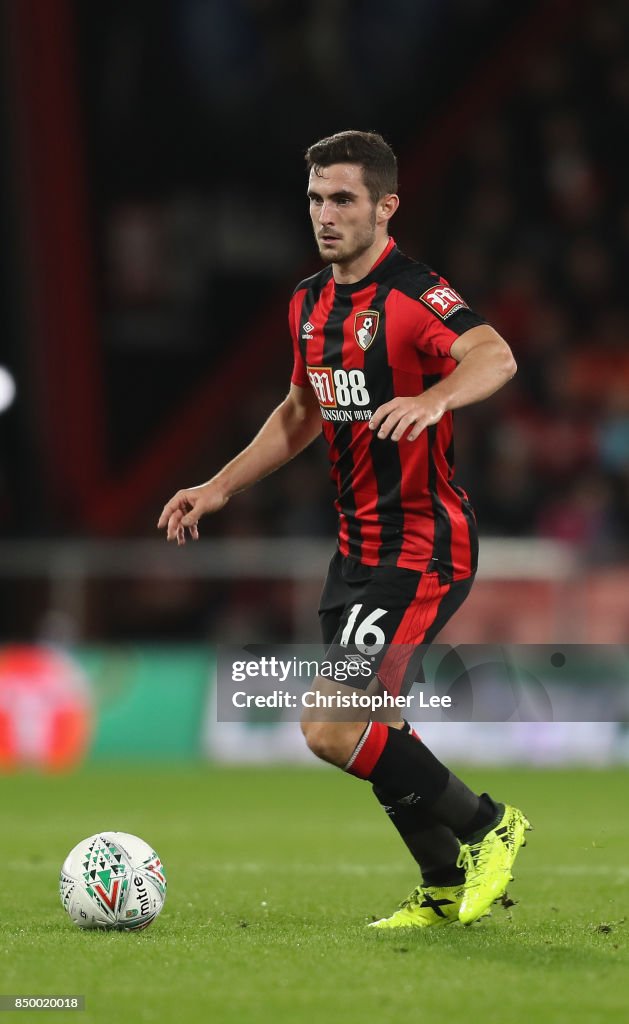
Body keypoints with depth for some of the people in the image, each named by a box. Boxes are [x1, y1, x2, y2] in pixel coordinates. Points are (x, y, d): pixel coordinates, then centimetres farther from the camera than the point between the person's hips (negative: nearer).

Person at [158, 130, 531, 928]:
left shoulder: (413, 295, -17)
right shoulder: (310, 303, 10)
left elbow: (494, 357, -37)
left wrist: (432, 398, -57)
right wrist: (218, 488, 21)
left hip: (423, 546, -9)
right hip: (358, 545, 9)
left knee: (332, 728, -16)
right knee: (368, 730, 12)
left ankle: (488, 828, 3)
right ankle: (446, 889, 28)